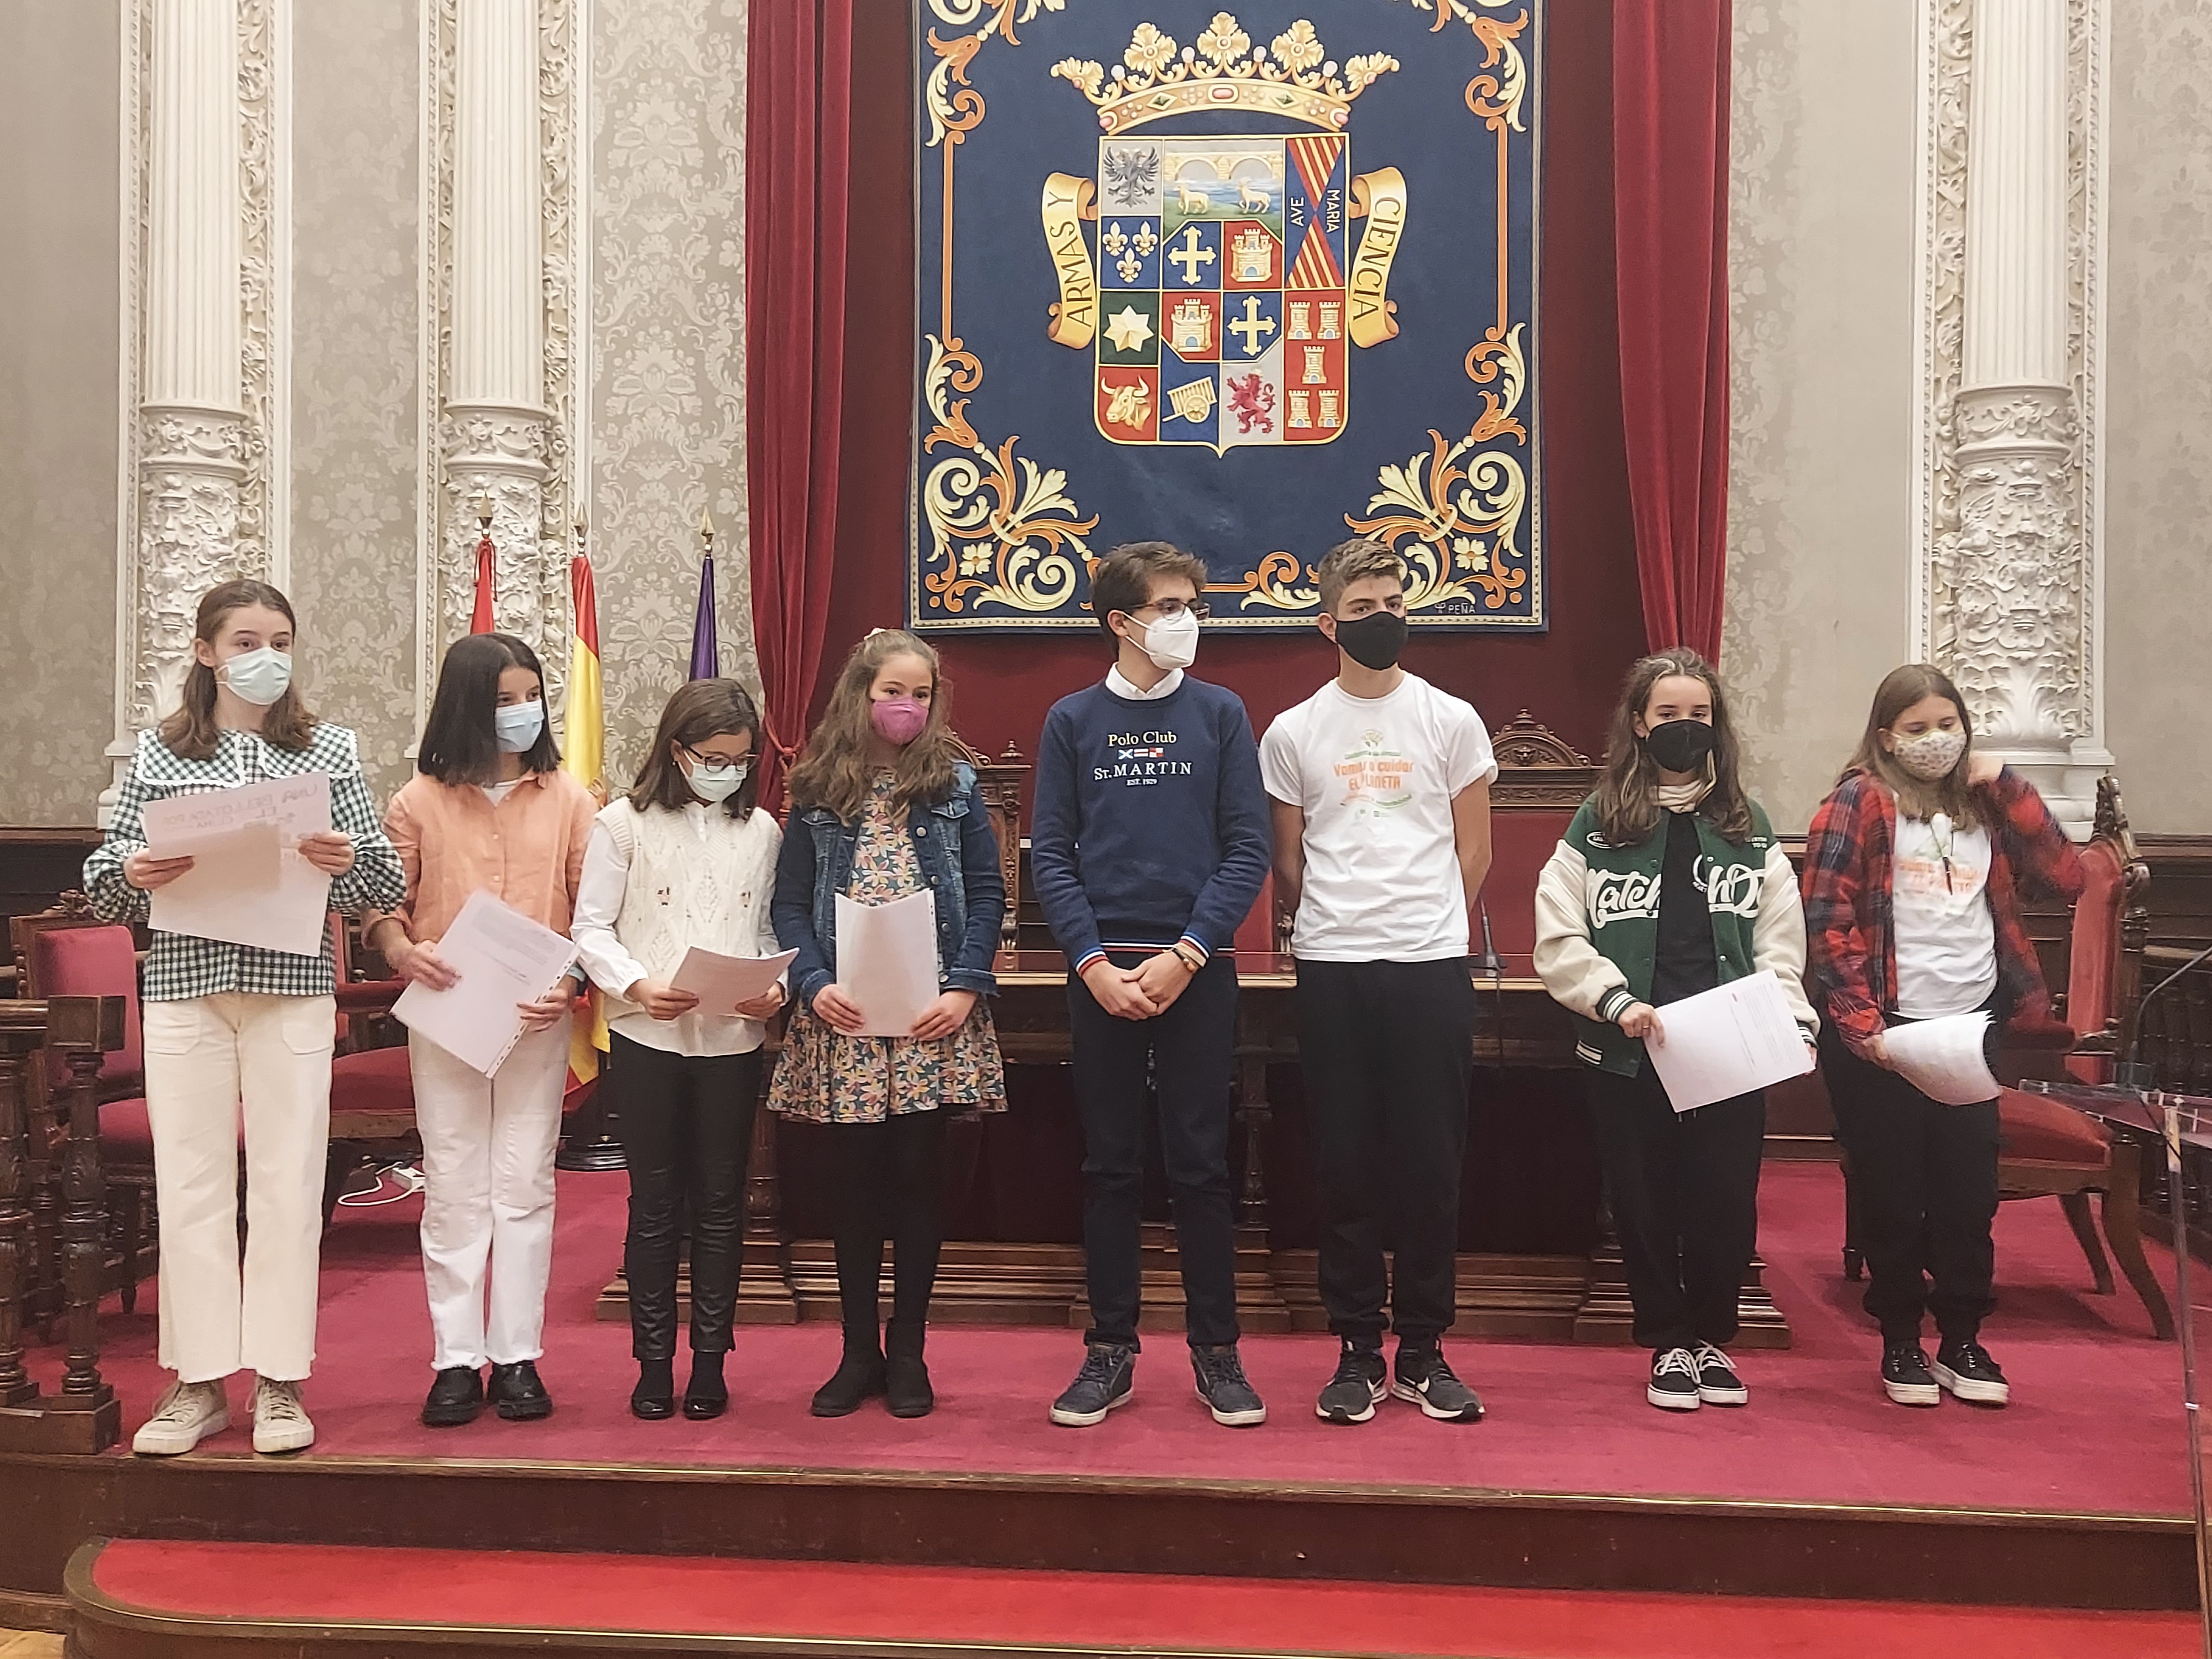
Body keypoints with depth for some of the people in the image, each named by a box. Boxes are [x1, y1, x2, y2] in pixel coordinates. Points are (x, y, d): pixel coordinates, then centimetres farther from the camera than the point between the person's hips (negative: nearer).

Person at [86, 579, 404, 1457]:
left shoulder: (330, 751, 7)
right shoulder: (157, 753, 8)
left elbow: (386, 884, 5)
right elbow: (102, 882, 8)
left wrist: (348, 861, -16)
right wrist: (133, 873, -14)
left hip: (292, 988, -1)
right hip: (183, 984, 1)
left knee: (289, 1182, 1)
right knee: (190, 1183, 4)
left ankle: (279, 1379, 12)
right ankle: (199, 1381, 15)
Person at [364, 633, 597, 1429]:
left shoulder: (567, 800, 3)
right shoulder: (419, 801, 3)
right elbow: (382, 901, 2)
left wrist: (572, 982, -15)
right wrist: (400, 949, -19)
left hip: (537, 1019, 0)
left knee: (525, 1186, 4)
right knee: (453, 1188, 4)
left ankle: (517, 1357, 12)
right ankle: (456, 1360, 11)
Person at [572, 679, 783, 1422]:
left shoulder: (762, 830, 8)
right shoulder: (626, 823, 0)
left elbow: (769, 929, 10)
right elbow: (592, 928, -2)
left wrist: (774, 986, -9)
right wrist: (638, 985, -17)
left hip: (734, 1039, 2)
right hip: (648, 1035, -2)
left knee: (721, 1200, 7)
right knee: (655, 1200, 6)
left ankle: (709, 1360, 18)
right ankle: (653, 1361, 17)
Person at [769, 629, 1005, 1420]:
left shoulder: (952, 783, 5)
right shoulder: (818, 791, 7)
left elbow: (987, 893, 3)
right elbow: (790, 903, 6)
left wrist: (966, 986, -9)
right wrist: (813, 984, -10)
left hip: (933, 1018, -1)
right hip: (842, 1018, 1)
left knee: (917, 1175, 4)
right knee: (857, 1178, 6)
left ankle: (907, 1353, 15)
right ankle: (858, 1350, 18)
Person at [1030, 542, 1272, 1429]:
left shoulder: (1220, 714, 4)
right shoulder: (1072, 720, 4)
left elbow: (1247, 850, -1)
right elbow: (1050, 855, 2)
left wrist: (1185, 956, -11)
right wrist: (1095, 964, -9)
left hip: (1197, 970, 0)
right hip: (1100, 972, 1)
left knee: (1200, 1165, 4)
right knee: (1110, 1166, 7)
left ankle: (1215, 1352, 15)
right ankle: (1111, 1350, 17)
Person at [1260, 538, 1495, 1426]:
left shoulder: (1451, 721, 5)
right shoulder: (1292, 733, 6)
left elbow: (1474, 852, 10)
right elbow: (1288, 865, 12)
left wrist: (1425, 927, 10)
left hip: (1432, 967, 0)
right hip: (1332, 970, 0)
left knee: (1431, 1164, 3)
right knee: (1346, 1166, 5)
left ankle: (1423, 1352, 16)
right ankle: (1357, 1352, 15)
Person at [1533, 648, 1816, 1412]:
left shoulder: (1747, 827, 10)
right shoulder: (1599, 826, 2)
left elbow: (1780, 940, 7)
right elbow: (1558, 940, -3)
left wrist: (1789, 1020, -8)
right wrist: (1616, 1001, -16)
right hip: (1627, 1054, -1)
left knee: (1727, 1202, 6)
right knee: (1645, 1202, 7)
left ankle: (1712, 1337, 26)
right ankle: (1668, 1344, 24)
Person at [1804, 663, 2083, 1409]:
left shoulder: (1983, 805, 13)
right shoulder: (1861, 801, -4)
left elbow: (2065, 879, 3)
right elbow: (1827, 916, -11)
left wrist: (2006, 786, -1)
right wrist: (1859, 1023, -18)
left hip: (1972, 1027, 5)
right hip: (1882, 1035, -4)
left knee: (1969, 1194, 9)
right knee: (1892, 1195, 5)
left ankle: (1963, 1340, 23)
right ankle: (1901, 1343, 19)